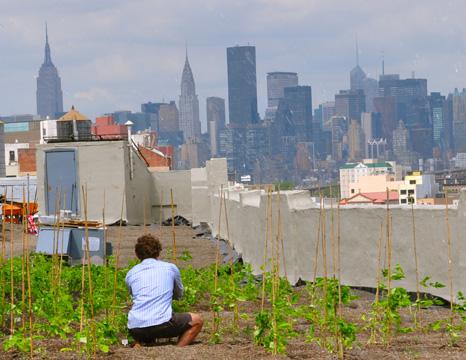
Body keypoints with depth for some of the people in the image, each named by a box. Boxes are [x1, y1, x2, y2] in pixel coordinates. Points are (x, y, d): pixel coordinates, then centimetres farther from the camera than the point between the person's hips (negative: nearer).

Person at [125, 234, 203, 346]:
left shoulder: (131, 273, 18)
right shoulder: (170, 268, 13)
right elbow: (179, 295, 32)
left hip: (135, 328, 4)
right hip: (161, 322, -4)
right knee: (197, 321, 18)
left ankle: (138, 346, 7)